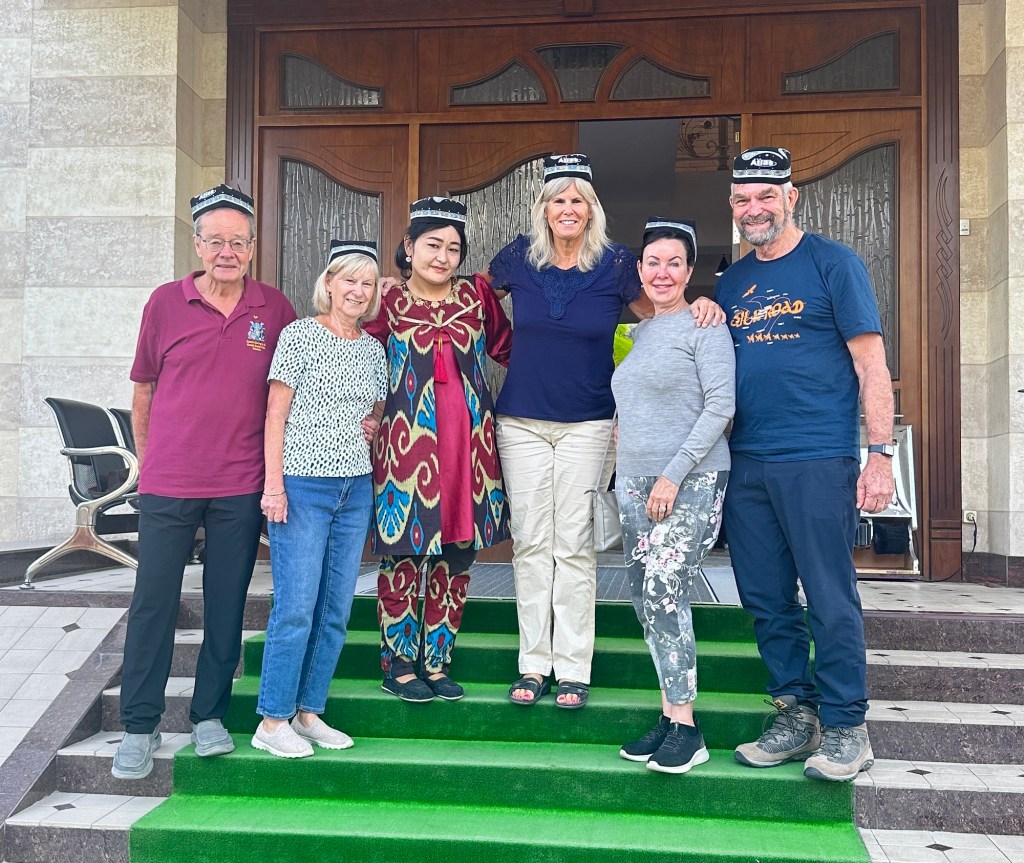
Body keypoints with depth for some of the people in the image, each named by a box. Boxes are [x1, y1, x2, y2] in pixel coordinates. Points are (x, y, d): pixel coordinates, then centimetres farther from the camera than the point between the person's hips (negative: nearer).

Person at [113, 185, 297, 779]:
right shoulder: (166, 303, 1)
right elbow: (144, 389, 9)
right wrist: (147, 461, 11)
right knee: (153, 605, 5)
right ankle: (140, 726, 19)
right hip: (168, 485, 0)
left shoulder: (276, 309, 1)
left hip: (241, 487, 0)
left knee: (227, 607, 9)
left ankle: (209, 715, 25)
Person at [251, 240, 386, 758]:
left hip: (356, 488, 6)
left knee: (336, 611, 8)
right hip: (303, 486, -6)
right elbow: (276, 413, -6)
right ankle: (272, 721, 7)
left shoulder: (373, 349, 13)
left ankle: (308, 712, 20)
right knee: (296, 608, -6)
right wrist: (274, 482, -12)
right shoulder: (301, 335, -3)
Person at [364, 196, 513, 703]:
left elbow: (508, 348, 19)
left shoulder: (477, 295, 9)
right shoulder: (388, 302, 1)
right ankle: (399, 664, 16)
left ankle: (437, 662, 21)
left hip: (469, 443, 3)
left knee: (456, 556, 8)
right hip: (407, 442, -3)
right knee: (404, 554, 0)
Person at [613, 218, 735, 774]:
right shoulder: (637, 333, 17)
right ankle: (670, 714, 15)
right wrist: (625, 472, 13)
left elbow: (721, 405, -11)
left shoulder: (703, 326, -3)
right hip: (633, 483, 7)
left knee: (664, 594, -15)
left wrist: (674, 474, -15)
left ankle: (685, 727, -6)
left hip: (691, 482, -7)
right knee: (646, 601, 6)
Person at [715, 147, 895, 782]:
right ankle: (796, 715, 23)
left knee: (831, 599, -1)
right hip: (746, 463, 6)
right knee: (767, 601, 10)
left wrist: (880, 453, -11)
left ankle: (845, 728, 13)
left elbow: (871, 364, -4)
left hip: (819, 461, -5)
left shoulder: (833, 263, 0)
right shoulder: (730, 282, 16)